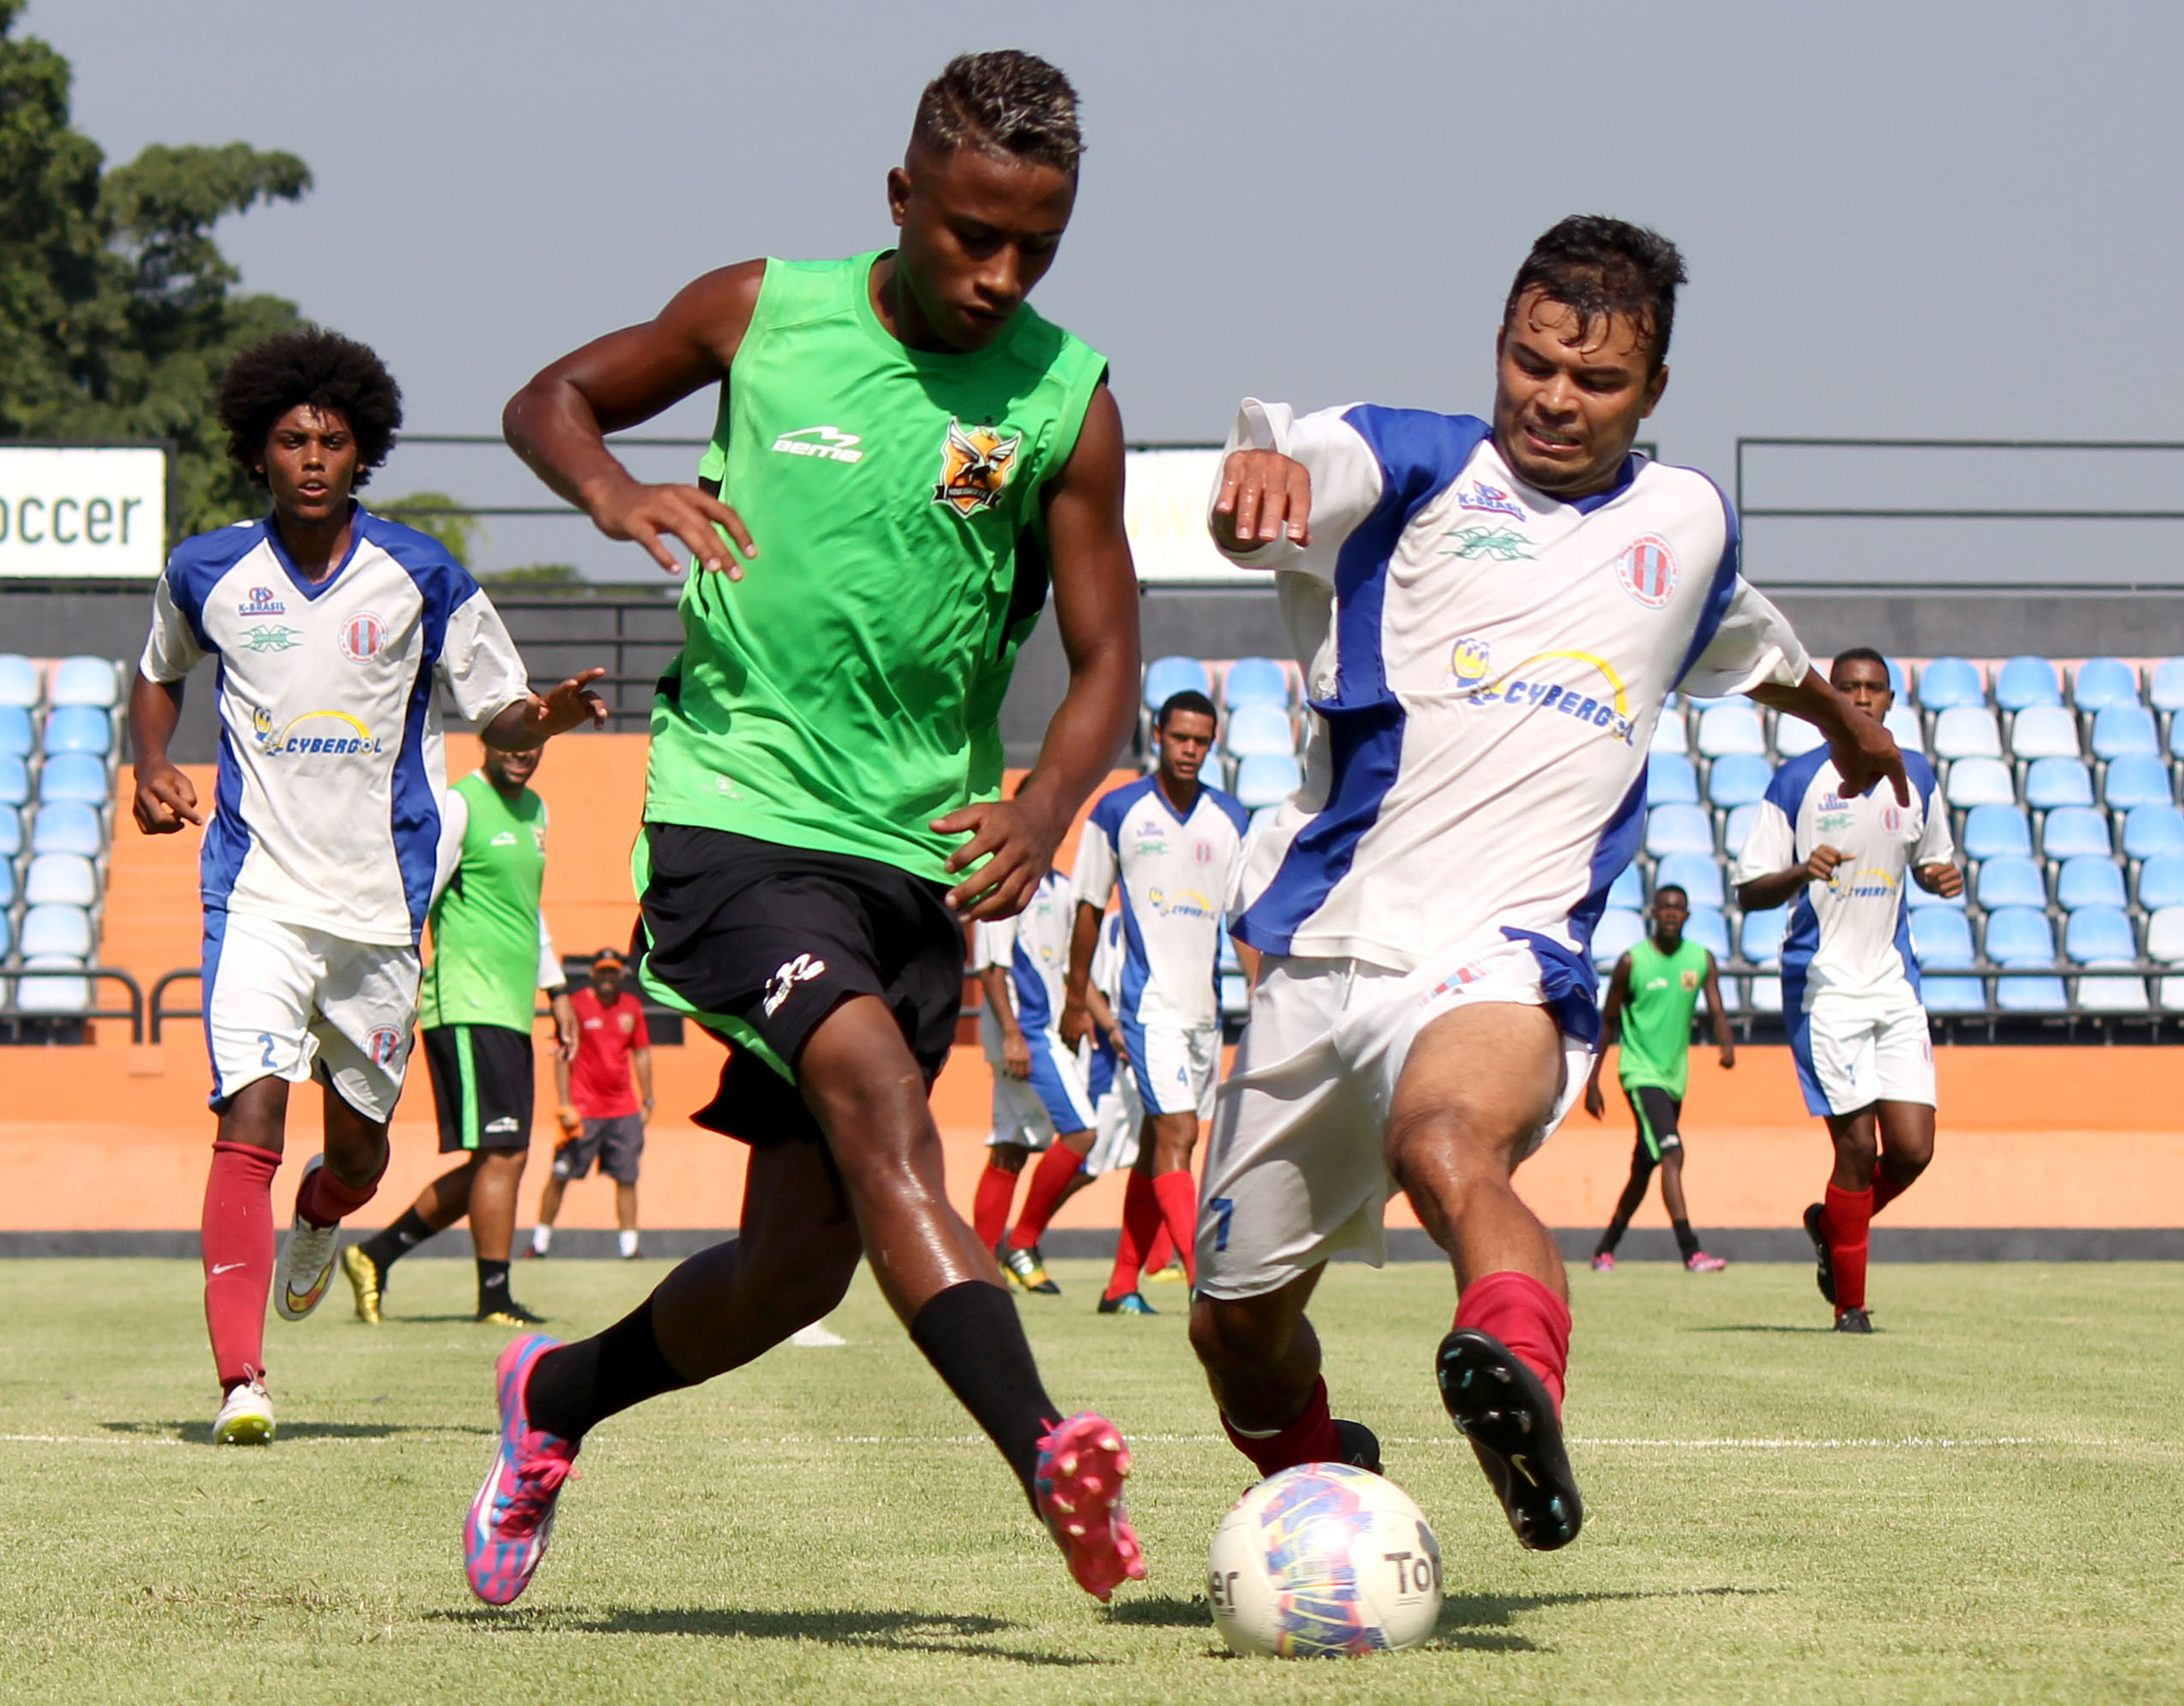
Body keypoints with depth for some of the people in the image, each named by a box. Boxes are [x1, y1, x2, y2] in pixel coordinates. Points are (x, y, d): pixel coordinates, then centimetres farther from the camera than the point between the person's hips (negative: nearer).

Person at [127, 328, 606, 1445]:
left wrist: (544, 717, -16)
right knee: (250, 1118, -20)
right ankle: (240, 1379, -24)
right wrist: (153, 768, 5)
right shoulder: (207, 575, 3)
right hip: (257, 891, -1)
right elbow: (159, 676, 23)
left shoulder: (420, 578, 0)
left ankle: (316, 1227, 51)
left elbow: (497, 712, 7)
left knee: (360, 1151, 12)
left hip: (381, 901, 1)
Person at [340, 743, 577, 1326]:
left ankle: (375, 1254, 18)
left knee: (498, 1161, 9)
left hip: (511, 1013, 9)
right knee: (502, 1154, -11)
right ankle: (495, 1298, -5)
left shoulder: (534, 811, 19)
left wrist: (556, 991, 29)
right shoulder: (459, 806, -8)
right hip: (469, 1008, -9)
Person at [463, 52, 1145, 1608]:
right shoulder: (764, 314, 0)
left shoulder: (1068, 402, -1)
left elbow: (1106, 661, 2)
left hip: (919, 852, 3)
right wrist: (616, 493, -9)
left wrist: (1045, 808, -19)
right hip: (735, 811, -3)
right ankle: (1048, 1454, -41)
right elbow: (552, 399, 15)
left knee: (803, 1260, 5)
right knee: (880, 1105, -28)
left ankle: (560, 1396, 33)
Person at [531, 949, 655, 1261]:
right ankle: (540, 1243, 4)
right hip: (583, 1111, -4)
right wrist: (565, 1105, -12)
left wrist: (647, 1101, 12)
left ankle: (629, 1246, 3)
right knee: (560, 1176, -3)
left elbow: (641, 1054, 17)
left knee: (627, 1178, 1)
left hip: (624, 1109, 4)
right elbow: (562, 1057, -5)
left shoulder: (631, 1006, 11)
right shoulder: (576, 1004, -3)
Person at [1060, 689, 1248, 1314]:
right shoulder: (1118, 812, -1)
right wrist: (1077, 998, 6)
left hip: (1206, 1001, 5)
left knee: (1158, 1140, 11)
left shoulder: (1231, 818, 8)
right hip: (1150, 1000, -5)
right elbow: (1089, 908, 5)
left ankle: (1122, 1285, 19)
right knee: (1176, 1134, -16)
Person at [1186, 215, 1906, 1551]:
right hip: (1325, 942, 1)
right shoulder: (1414, 466, 6)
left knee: (1449, 1146, -38)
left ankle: (1522, 1367, -64)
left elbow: (1751, 643, 42)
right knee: (1238, 1325, 11)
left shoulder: (1688, 523, 17)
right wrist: (1260, 472, -44)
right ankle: (1319, 1483, 41)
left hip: (1503, 954, -1)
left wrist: (1841, 714, 63)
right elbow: (1296, 469, -18)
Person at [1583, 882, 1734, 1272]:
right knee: (1672, 1153, -22)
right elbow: (1608, 1022, 0)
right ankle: (1691, 1250, -30)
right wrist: (1592, 1080, -1)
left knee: (1644, 1169, 14)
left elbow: (1716, 1009, -4)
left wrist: (1727, 1044, -26)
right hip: (1640, 1071, -6)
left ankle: (1605, 1248, 29)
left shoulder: (1701, 959, 4)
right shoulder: (1632, 961, -6)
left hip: (1674, 1075, 6)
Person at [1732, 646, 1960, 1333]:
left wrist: (1944, 876, 0)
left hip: (1895, 984, 4)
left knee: (1913, 1149, -3)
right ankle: (1850, 1303, 5)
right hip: (1823, 985, -4)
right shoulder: (1797, 781, -4)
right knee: (1857, 1143, -10)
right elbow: (1749, 891, -3)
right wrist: (1799, 874, -24)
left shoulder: (1915, 777, 9)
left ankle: (1831, 1225, 27)